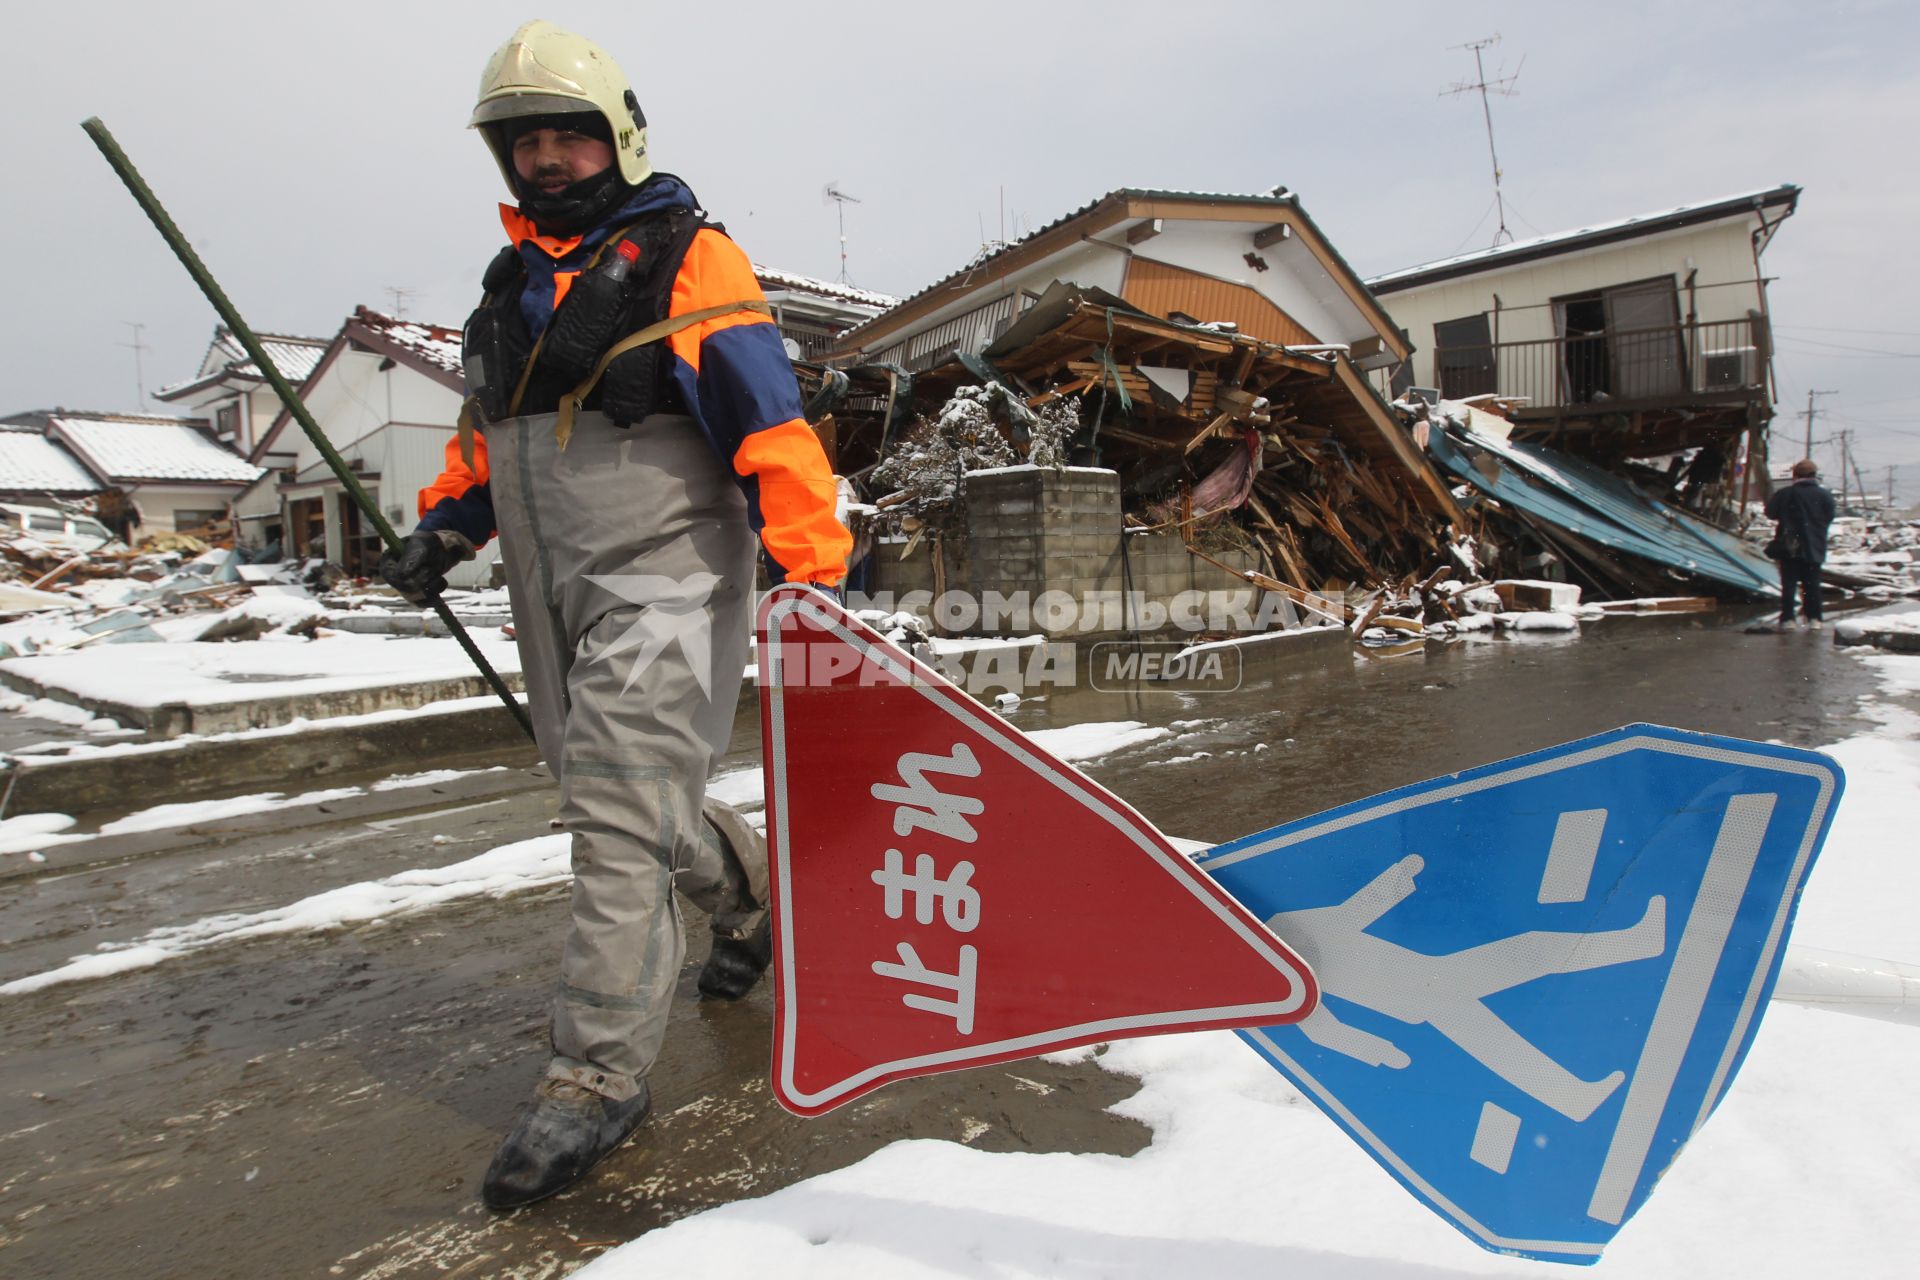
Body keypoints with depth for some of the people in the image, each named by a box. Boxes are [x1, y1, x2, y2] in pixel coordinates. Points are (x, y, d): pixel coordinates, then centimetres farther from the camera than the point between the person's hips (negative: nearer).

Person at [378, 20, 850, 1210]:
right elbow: (490, 421, 27)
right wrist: (444, 524, 16)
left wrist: (813, 566, -23)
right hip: (557, 595, 8)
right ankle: (766, 900, 41)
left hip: (663, 585, -8)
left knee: (619, 820, -10)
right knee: (633, 798, 16)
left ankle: (599, 1077, 2)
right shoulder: (517, 275, 18)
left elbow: (770, 419, -15)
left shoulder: (685, 260, -6)